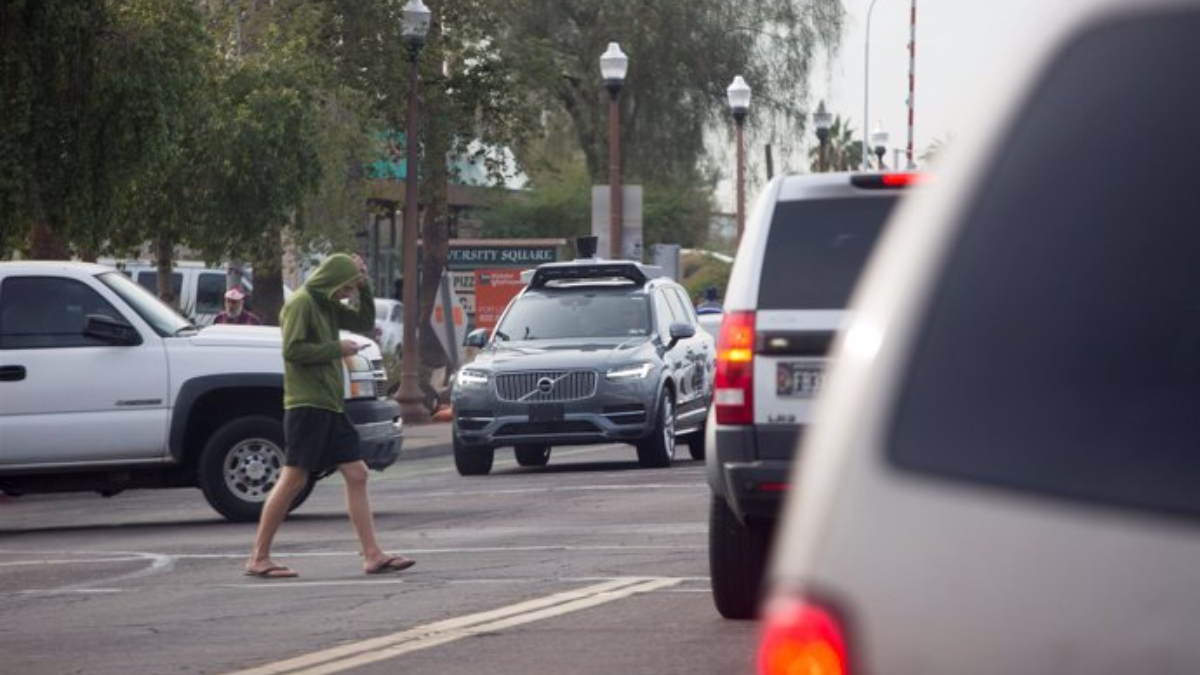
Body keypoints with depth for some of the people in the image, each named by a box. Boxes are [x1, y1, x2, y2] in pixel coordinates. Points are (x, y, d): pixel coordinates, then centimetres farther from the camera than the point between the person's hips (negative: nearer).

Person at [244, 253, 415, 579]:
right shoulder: (301, 303, -10)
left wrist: (364, 287, 11)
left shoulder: (327, 306, 17)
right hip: (306, 405, -9)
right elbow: (292, 350, -19)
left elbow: (365, 322, 25)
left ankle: (373, 555, 4)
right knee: (293, 480, -8)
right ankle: (258, 558, -4)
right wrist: (336, 349, -13)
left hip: (330, 407, 9)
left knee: (356, 475, 4)